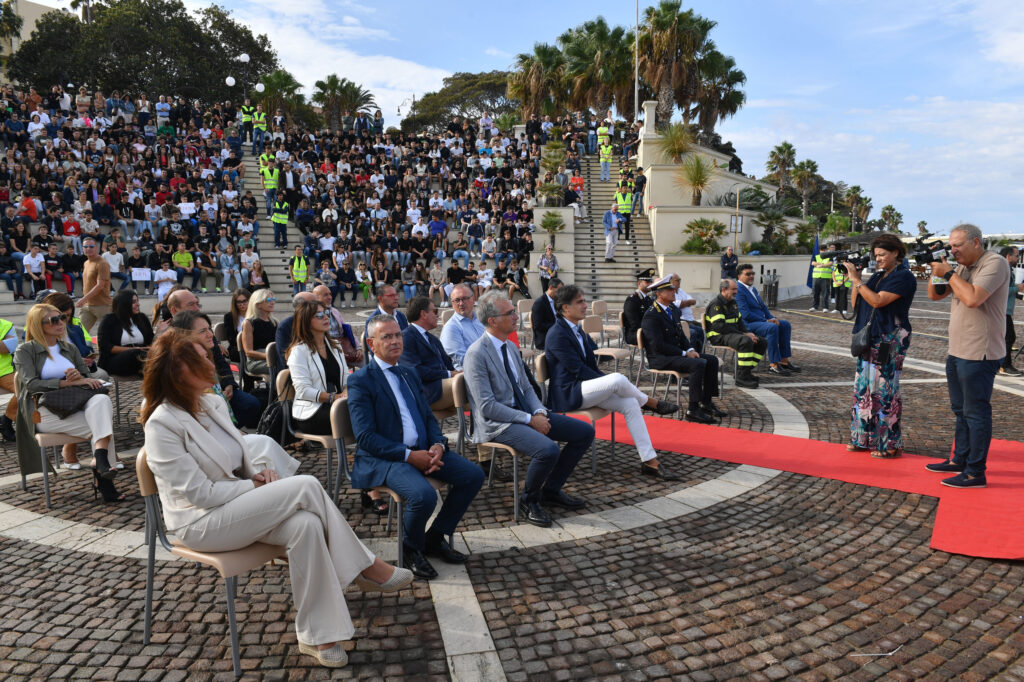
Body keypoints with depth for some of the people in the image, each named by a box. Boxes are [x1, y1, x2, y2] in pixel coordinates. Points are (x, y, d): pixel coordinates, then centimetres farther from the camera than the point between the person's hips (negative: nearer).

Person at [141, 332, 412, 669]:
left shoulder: (212, 404, 7)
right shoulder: (162, 423, -16)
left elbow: (243, 454, 17)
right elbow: (200, 493, -18)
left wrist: (260, 471, -6)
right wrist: (258, 487, -14)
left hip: (236, 504, 7)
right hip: (200, 523, -7)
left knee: (305, 524, -25)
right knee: (306, 486, -25)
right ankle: (365, 567, -8)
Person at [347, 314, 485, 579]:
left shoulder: (409, 374, 18)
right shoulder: (360, 381, -6)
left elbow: (429, 417, 17)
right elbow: (365, 438, -14)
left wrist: (438, 445, -5)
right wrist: (409, 455, -20)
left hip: (422, 450, 8)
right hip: (383, 458, -7)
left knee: (474, 475, -8)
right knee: (424, 495, -32)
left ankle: (437, 537, 10)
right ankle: (413, 548, 1)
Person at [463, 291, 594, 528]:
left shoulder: (511, 347, 11)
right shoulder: (477, 354, -16)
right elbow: (487, 406, -20)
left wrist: (540, 412, -4)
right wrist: (530, 420, -20)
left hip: (523, 411, 9)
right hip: (496, 423, -9)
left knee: (585, 431, 1)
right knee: (548, 450, -33)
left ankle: (551, 489, 14)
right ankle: (529, 500, -4)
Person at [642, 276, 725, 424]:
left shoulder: (674, 310, 14)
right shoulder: (651, 316, -16)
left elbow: (681, 335, 19)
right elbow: (658, 345, -21)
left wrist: (690, 349, -2)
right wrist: (684, 353, -18)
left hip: (677, 353, 9)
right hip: (660, 358, -9)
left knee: (712, 360, -2)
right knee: (698, 364, -29)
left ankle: (706, 402, 4)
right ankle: (693, 410, -24)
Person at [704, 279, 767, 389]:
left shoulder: (733, 302, 18)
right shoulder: (716, 304, -13)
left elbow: (739, 321, 23)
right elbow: (720, 327, -22)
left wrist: (748, 333, 1)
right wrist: (744, 334, -21)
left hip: (733, 333, 10)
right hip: (719, 337, -10)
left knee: (761, 342, 0)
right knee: (746, 341, -34)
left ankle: (747, 370, 5)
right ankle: (742, 377, -27)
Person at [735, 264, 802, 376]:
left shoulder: (753, 289, 20)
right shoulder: (738, 290, -14)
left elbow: (763, 307, 23)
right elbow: (745, 314, -21)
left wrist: (772, 318, 3)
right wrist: (766, 321, -17)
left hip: (760, 320, 11)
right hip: (748, 324, -10)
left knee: (785, 324, 1)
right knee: (772, 328, -31)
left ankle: (784, 361, 2)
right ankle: (774, 365, -26)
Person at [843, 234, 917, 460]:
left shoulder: (903, 276, -8)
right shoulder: (878, 276, 16)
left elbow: (878, 301, -19)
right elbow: (856, 305, 13)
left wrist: (857, 280, -15)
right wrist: (854, 279, 3)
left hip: (890, 341, -8)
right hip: (869, 339, 8)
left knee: (885, 391, -6)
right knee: (863, 388, 9)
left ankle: (890, 444, 3)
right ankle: (864, 438, 18)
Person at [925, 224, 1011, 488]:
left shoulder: (994, 263, -13)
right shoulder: (962, 267, 13)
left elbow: (973, 298, -27)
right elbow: (935, 295, 14)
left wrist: (948, 273, -16)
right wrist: (934, 271, -2)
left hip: (979, 354, -9)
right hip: (957, 351, 9)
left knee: (976, 412, -4)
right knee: (961, 409, 17)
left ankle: (975, 473, 2)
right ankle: (960, 460, 30)